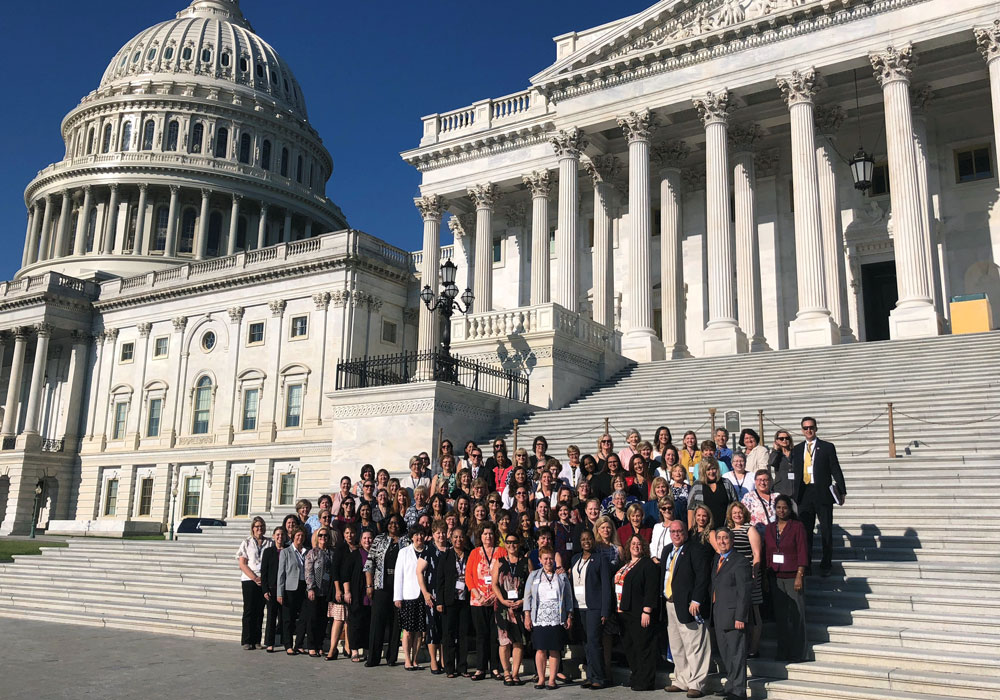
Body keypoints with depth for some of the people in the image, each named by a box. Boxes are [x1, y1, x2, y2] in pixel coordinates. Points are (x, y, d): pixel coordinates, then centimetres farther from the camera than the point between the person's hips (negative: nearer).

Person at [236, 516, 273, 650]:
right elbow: (242, 564, -1)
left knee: (260, 610, 5)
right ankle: (247, 641, 2)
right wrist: (255, 578, -10)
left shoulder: (270, 543, 9)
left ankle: (256, 640, 10)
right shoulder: (246, 543, 5)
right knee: (249, 610, -3)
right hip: (249, 580, -2)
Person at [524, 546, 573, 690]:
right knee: (540, 650, 0)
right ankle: (541, 679, 10)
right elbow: (527, 596, 8)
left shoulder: (562, 576, 9)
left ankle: (552, 680, 8)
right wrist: (527, 616, 1)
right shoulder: (533, 576, 9)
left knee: (554, 650, 0)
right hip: (539, 619, 0)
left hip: (557, 619, 0)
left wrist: (569, 616, 6)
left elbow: (568, 597, 11)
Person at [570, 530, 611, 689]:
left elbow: (606, 586, -5)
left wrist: (605, 611, -11)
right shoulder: (575, 559, 15)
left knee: (593, 641, -9)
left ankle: (598, 678, -2)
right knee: (586, 643, 7)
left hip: (594, 607, -5)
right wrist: (570, 609, 9)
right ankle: (591, 676, 13)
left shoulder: (600, 560, -2)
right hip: (578, 607, 5)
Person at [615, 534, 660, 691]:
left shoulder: (648, 564, -7)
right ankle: (634, 678, 21)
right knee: (629, 646, 11)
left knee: (643, 647, -4)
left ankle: (645, 681, 2)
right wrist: (618, 610, 16)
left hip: (640, 613, -8)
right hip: (625, 612, 8)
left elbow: (651, 589, -14)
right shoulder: (625, 565, 18)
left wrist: (646, 611, -20)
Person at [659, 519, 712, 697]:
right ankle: (681, 681, 24)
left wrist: (696, 601, -20)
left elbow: (703, 577, -15)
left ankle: (696, 684, 4)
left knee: (694, 648, -3)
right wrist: (663, 597, 11)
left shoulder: (696, 550, -9)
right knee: (676, 647, 14)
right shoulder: (666, 551, 16)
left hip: (689, 606, -8)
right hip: (670, 605, 8)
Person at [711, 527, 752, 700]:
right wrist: (712, 613, 11)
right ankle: (731, 684, 30)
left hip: (732, 615, -8)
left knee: (736, 655, -3)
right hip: (718, 616, 8)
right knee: (724, 654, 17)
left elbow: (744, 592, -15)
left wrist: (740, 618, -19)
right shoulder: (716, 559, 15)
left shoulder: (740, 562, -11)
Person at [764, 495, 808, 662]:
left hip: (792, 577, -4)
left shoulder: (797, 526, -2)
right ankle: (783, 653, 15)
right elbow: (766, 553, 13)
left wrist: (799, 576, -13)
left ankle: (797, 654, 6)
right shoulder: (770, 528, 11)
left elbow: (802, 553, -6)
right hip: (775, 578, 4)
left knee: (796, 616, -2)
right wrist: (765, 578, 9)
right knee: (780, 616, 7)